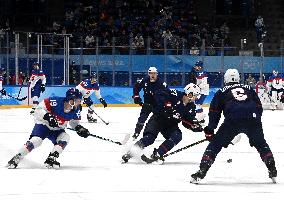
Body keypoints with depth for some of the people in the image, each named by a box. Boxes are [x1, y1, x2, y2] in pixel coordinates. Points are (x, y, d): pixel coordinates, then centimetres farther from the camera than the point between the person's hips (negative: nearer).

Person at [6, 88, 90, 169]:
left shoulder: (76, 110, -11)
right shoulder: (56, 101, -29)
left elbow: (74, 122, 9)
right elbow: (39, 108, -24)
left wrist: (79, 128, -10)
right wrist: (47, 116, -37)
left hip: (57, 130, 6)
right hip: (43, 125, -6)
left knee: (65, 138, -21)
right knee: (35, 140, -24)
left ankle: (51, 160, -18)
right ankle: (16, 158, -14)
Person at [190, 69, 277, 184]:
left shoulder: (222, 92, 24)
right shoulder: (249, 89, 31)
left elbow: (214, 112, 19)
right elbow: (259, 107, 25)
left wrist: (210, 129, 21)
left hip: (232, 120, -2)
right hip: (252, 119, 2)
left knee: (215, 144, 9)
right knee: (261, 144, 25)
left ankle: (202, 171, -2)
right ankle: (273, 171, 14)